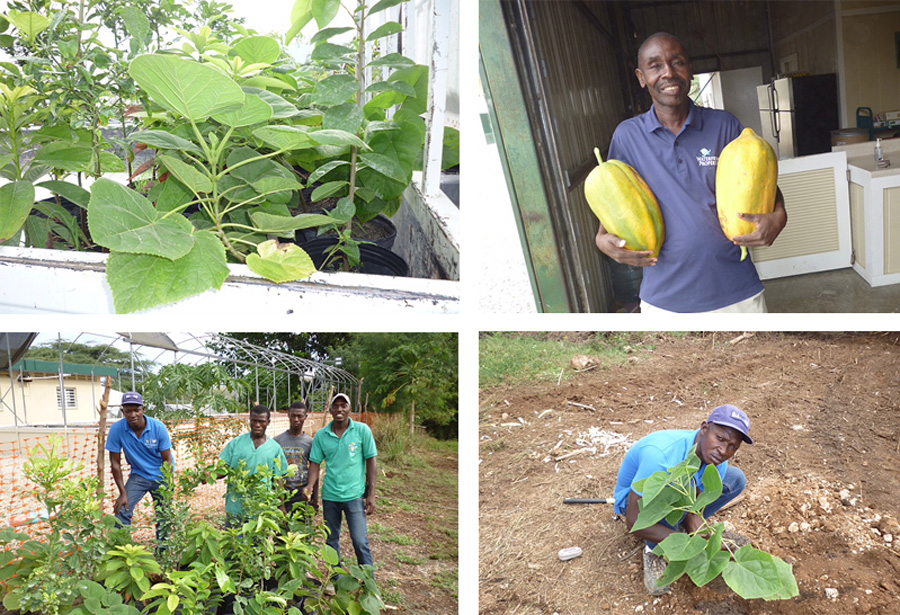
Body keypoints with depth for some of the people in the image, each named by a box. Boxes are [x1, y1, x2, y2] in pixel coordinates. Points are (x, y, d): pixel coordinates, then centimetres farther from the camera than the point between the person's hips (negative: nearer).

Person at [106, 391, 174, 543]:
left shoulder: (158, 427, -20)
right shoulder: (117, 429, -19)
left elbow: (167, 460, -12)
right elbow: (115, 463, -10)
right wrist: (123, 493, -12)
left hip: (161, 476, -1)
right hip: (138, 475, 1)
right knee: (122, 512, -15)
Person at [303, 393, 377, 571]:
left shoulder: (362, 430, -4)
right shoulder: (321, 435, 2)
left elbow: (371, 462, -2)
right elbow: (315, 463, 6)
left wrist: (371, 494, -5)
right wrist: (310, 486, -13)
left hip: (354, 494, -3)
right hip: (329, 496, 3)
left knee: (360, 541, -6)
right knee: (332, 541, 14)